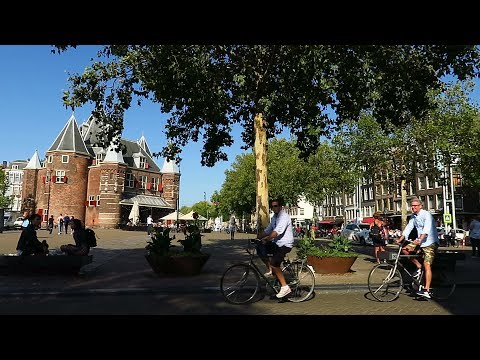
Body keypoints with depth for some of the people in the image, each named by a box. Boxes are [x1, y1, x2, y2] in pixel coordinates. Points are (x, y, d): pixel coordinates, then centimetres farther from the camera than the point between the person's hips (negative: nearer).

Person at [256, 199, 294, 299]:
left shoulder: (284, 216, -15)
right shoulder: (274, 217, 15)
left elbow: (276, 232, -27)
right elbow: (267, 230, 14)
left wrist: (266, 240, -32)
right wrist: (257, 237, 2)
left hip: (285, 244, -9)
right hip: (276, 243, 9)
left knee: (274, 263, -20)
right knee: (260, 249, -3)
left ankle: (285, 287, -10)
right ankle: (270, 270, 9)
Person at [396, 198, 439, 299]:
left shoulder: (426, 214, -15)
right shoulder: (413, 216, 9)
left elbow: (427, 229, -29)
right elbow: (408, 227, 8)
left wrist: (420, 239, -44)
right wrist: (400, 239, -4)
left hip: (430, 242, -8)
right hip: (419, 242, 8)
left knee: (427, 265, -14)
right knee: (405, 249, -7)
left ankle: (426, 290, -13)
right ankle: (418, 267, 8)